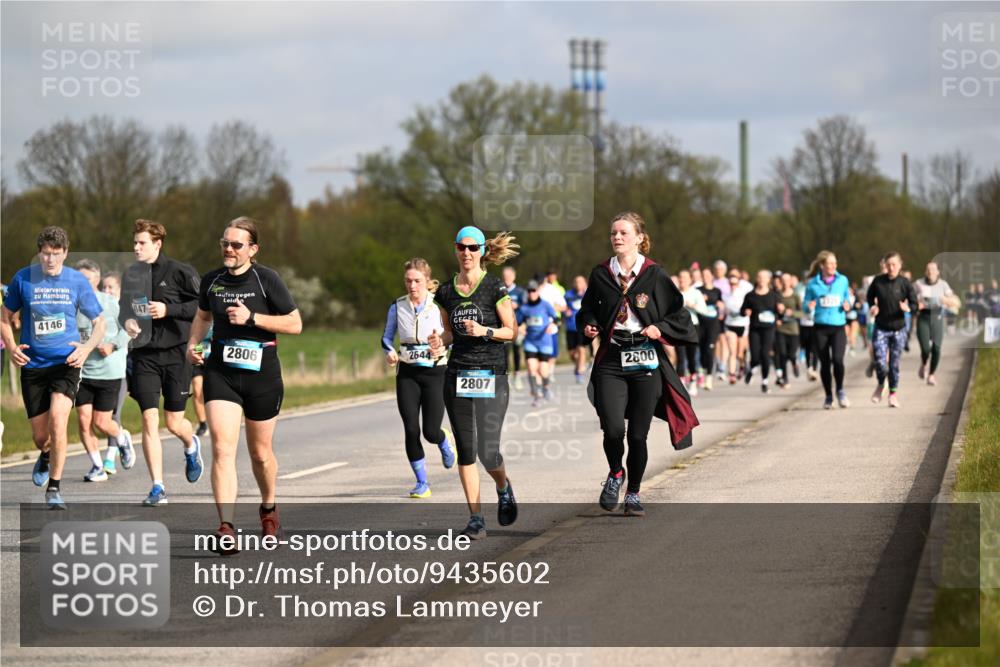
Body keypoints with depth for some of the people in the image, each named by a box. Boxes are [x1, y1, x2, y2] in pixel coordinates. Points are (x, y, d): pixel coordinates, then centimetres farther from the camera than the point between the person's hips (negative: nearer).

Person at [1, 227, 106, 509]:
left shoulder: (77, 281, 0)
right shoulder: (23, 279, 0)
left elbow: (99, 322, 8)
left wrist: (87, 347, -11)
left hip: (65, 362, -1)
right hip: (32, 365, 1)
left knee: (57, 419, -23)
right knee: (40, 435, 5)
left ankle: (54, 488, -11)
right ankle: (46, 457, 44)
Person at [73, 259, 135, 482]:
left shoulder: (110, 303, -5)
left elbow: (128, 329, 1)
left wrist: (113, 346, -14)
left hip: (109, 371, -2)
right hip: (82, 371, 2)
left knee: (101, 422, -2)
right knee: (83, 420, -6)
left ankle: (122, 439, 33)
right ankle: (97, 466, 9)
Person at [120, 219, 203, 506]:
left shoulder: (179, 272, -7)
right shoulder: (130, 274, 8)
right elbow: (124, 307, 22)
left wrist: (169, 310, -18)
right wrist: (125, 320, 0)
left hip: (176, 353, -3)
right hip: (144, 355, 3)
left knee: (174, 423, 4)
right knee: (149, 420, -8)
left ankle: (191, 446, 42)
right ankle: (157, 487, -3)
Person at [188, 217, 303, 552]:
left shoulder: (267, 279, -7)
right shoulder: (211, 281, 5)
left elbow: (295, 324, -7)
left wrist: (252, 317, -17)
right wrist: (193, 343, 6)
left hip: (262, 375, -2)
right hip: (220, 373, 2)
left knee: (260, 452, 13)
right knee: (222, 449, -16)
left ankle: (269, 508, 42)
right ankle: (226, 528, -22)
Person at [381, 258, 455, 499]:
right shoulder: (397, 307, 3)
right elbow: (387, 337, 11)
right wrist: (390, 352, -10)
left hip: (435, 372, -2)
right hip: (407, 374, 2)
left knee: (431, 431, -5)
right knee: (411, 430, -6)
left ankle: (444, 442, 35)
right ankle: (422, 482, 8)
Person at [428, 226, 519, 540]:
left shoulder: (495, 288, -4)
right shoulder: (445, 292, 8)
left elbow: (512, 330, -1)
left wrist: (485, 331, -18)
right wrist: (440, 341, -3)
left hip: (491, 375, -4)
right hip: (457, 374, 4)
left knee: (487, 451, -10)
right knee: (466, 451, 2)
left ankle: (504, 488, 23)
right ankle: (476, 519, 7)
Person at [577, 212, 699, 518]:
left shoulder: (654, 274, 0)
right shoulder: (600, 274, 7)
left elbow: (680, 314, 3)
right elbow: (588, 310, 20)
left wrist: (660, 328, -14)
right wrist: (589, 325, -1)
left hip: (646, 362, -1)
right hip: (610, 361, 1)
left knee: (638, 435, 2)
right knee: (613, 429, -14)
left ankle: (633, 493, 20)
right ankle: (615, 474, 17)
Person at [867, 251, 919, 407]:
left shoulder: (904, 283, -7)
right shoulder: (878, 281, -5)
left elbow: (914, 304, -3)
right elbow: (870, 296, 14)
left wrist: (908, 308, -25)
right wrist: (872, 307, -5)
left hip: (898, 329, 0)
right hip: (881, 328, 0)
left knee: (894, 363, 5)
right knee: (880, 361, -11)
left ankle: (893, 393, 25)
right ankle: (881, 385, 21)